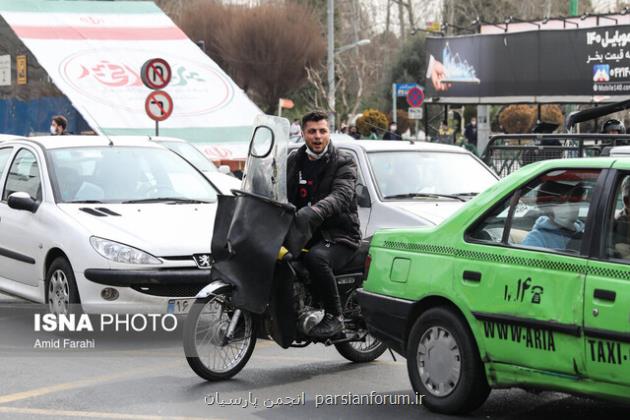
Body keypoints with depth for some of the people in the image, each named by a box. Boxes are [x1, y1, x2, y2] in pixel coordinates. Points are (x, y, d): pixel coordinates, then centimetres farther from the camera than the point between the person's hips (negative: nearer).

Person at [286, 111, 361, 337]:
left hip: (338, 235, -6)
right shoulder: (294, 160, 16)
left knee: (316, 258, -36)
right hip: (303, 233, 6)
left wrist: (313, 212, -39)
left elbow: (341, 196, -20)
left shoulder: (343, 162, -2)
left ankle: (335, 316, -22)